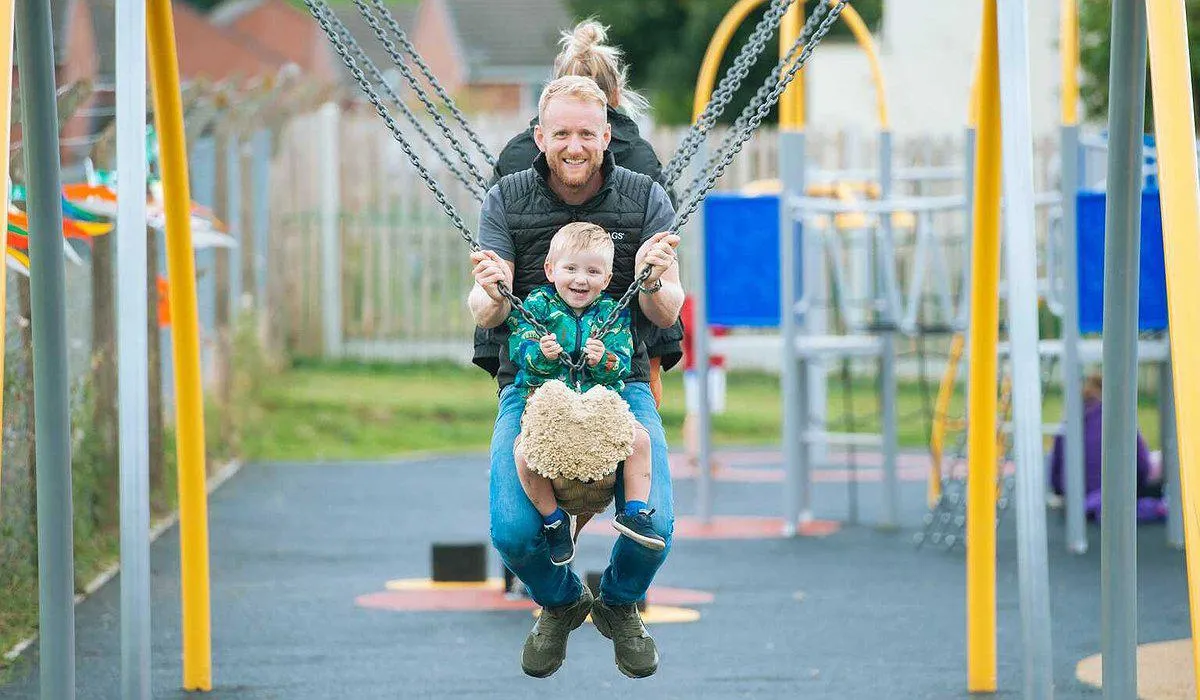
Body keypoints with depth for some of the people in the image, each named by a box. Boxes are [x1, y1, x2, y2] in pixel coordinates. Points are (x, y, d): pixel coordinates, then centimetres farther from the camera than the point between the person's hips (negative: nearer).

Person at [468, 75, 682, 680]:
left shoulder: (645, 199, 1)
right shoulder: (506, 201, 0)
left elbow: (667, 315, -4)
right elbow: (485, 317, -5)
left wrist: (651, 284, -28)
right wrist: (492, 295, -30)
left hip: (620, 382, 0)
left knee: (653, 527, -22)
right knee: (513, 532, -22)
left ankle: (620, 603, 16)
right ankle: (560, 603, 16)